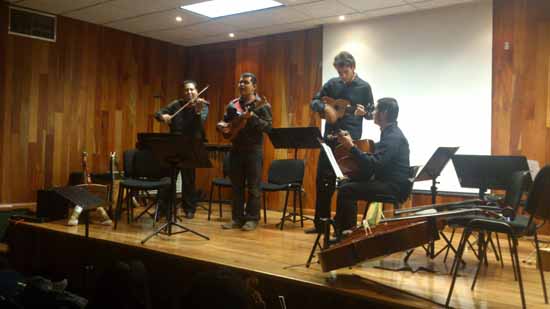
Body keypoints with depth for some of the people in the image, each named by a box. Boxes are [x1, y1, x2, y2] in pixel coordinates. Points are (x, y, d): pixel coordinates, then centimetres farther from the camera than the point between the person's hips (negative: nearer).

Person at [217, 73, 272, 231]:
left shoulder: (262, 105, -5)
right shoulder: (233, 104, 11)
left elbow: (268, 127, -13)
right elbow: (224, 121, 21)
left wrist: (252, 117, -25)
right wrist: (221, 125, -2)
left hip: (253, 150, -5)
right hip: (236, 149, 5)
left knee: (253, 187, 1)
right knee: (236, 186, 9)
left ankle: (252, 219, 10)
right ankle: (237, 218, 18)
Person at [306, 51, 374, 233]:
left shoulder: (364, 87, -2)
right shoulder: (332, 83, 7)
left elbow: (372, 113, 1)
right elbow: (314, 102, 9)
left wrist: (363, 112, -22)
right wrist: (325, 107, -12)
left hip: (351, 139, -4)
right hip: (330, 137, 4)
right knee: (323, 179, 6)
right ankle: (321, 223, 19)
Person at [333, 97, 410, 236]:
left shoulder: (393, 137, -18)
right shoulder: (389, 133, 16)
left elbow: (373, 164, -27)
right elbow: (375, 160, 18)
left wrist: (351, 147, -23)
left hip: (394, 187, -11)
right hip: (388, 182, 11)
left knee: (345, 190, -17)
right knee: (349, 184, 14)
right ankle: (344, 229, 16)